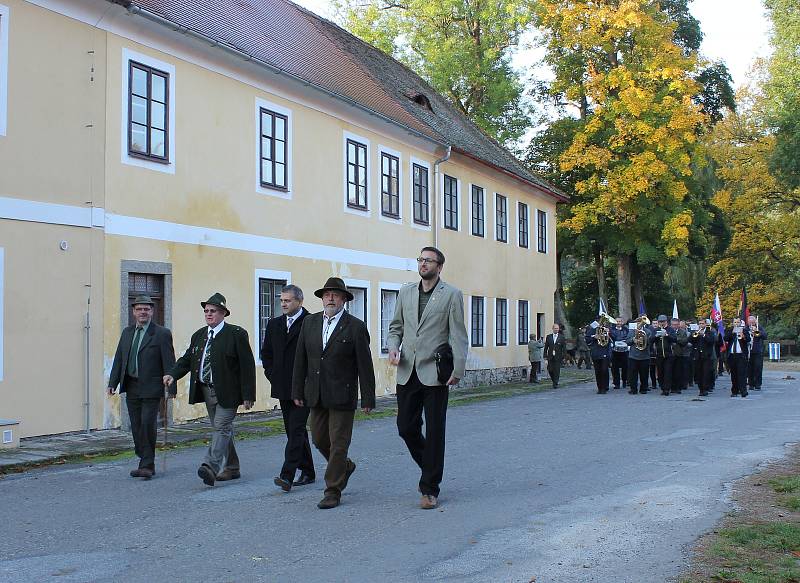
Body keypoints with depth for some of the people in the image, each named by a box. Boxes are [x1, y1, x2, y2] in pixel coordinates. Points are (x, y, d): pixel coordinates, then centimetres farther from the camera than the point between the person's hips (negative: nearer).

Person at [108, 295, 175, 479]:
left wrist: (171, 387, -11)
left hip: (151, 388, -6)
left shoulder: (162, 333, -5)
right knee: (137, 428, 8)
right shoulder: (127, 332, 12)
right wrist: (113, 382, 5)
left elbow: (169, 362, -7)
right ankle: (146, 464, 17)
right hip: (132, 388, 6)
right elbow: (119, 359, 13)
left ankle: (147, 465, -2)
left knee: (148, 425, -11)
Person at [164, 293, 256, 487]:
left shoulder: (236, 334, -9)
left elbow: (247, 365, -11)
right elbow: (187, 359, 10)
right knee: (222, 429, 14)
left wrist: (248, 395, -15)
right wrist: (173, 374, -11)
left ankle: (210, 467, -22)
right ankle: (232, 468, 23)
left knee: (221, 428, -13)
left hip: (227, 392, -7)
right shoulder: (199, 335, 12)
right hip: (206, 391, 7)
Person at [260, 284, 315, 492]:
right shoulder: (274, 324, 12)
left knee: (296, 430, -11)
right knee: (294, 430, 12)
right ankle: (307, 472, 22)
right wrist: (272, 375, 10)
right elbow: (266, 353, 21)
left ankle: (287, 476, -15)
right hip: (283, 387, 7)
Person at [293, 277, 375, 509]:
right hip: (316, 395, 5)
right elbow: (300, 359, 9)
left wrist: (368, 399, -8)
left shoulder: (356, 327, -7)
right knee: (319, 439, 15)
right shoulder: (309, 322, 6)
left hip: (342, 395, -5)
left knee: (338, 444, -2)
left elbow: (365, 365, -7)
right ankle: (345, 466, 39)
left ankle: (333, 491, 7)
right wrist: (297, 391, 6)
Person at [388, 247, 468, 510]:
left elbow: (458, 335, -4)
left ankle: (430, 489, 9)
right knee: (406, 428, 7)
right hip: (407, 372, 4)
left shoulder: (451, 295, -1)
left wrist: (458, 370, -12)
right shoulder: (405, 292, 12)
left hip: (435, 374, -4)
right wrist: (393, 348, -1)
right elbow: (396, 326, 19)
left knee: (434, 432, 0)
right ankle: (430, 467, 33)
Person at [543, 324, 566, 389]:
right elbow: (546, 347, 8)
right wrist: (545, 356, 2)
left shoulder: (562, 337, 1)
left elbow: (564, 348, 1)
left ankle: (555, 384, 5)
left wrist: (563, 357, -5)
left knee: (557, 371, -4)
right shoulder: (548, 337, 7)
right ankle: (554, 380, 23)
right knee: (550, 370, 0)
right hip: (550, 357, 2)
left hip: (558, 357, -2)